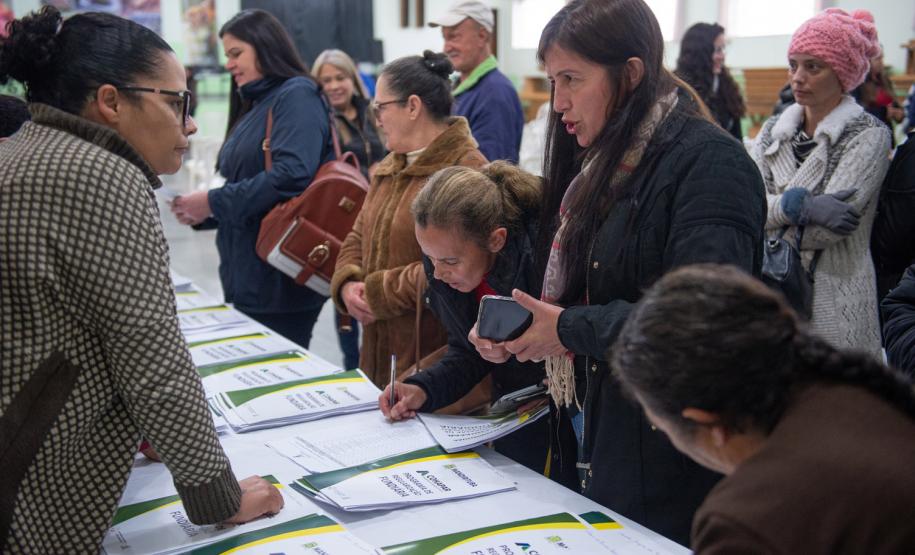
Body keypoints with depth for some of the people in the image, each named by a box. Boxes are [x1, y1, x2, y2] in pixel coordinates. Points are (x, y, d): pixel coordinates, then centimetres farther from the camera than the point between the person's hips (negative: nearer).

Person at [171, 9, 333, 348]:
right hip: (249, 275, 9)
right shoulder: (255, 105, 17)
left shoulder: (296, 95, -10)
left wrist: (214, 202, -19)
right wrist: (205, 214, 2)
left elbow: (292, 174, -24)